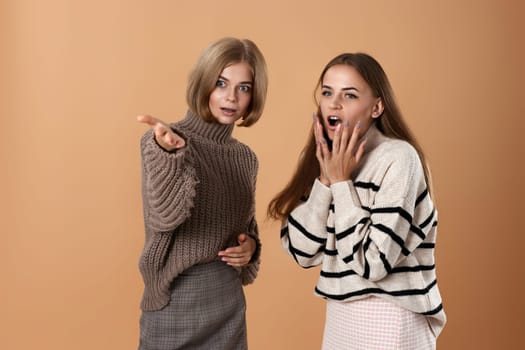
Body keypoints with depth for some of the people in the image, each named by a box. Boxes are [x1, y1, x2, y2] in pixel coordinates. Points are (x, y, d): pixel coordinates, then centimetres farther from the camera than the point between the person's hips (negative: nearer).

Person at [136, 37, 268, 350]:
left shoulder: (245, 157, 5)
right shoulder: (163, 140, -11)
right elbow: (164, 216, -26)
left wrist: (250, 247, -3)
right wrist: (169, 153, -41)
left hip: (230, 300, 5)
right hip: (176, 299, -5)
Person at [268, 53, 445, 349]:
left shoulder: (398, 158, -17)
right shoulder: (329, 159, 2)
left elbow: (373, 262, -23)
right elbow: (302, 252, -5)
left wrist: (341, 182, -18)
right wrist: (325, 179, -13)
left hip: (388, 320, -6)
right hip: (339, 314, 6)